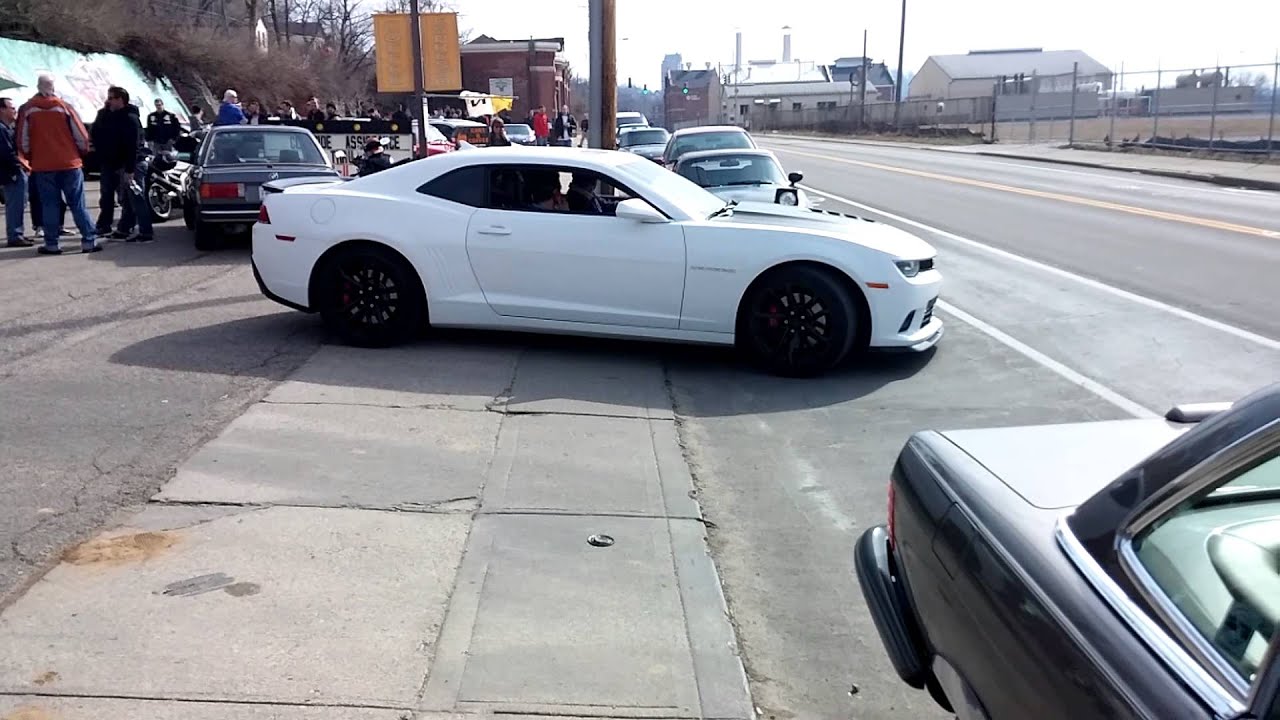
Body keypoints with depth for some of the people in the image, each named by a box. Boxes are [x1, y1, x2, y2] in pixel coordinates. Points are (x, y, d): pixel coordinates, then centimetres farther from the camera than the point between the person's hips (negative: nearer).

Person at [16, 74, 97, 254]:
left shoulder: (27, 110, 1)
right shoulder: (64, 107, -3)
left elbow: (23, 141, 2)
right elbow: (81, 136, -2)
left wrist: (31, 158, 18)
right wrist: (81, 154, 15)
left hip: (42, 165, 1)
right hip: (70, 163, -1)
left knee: (49, 205, 6)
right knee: (78, 204, 2)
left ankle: (51, 244, 6)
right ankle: (89, 240, -2)